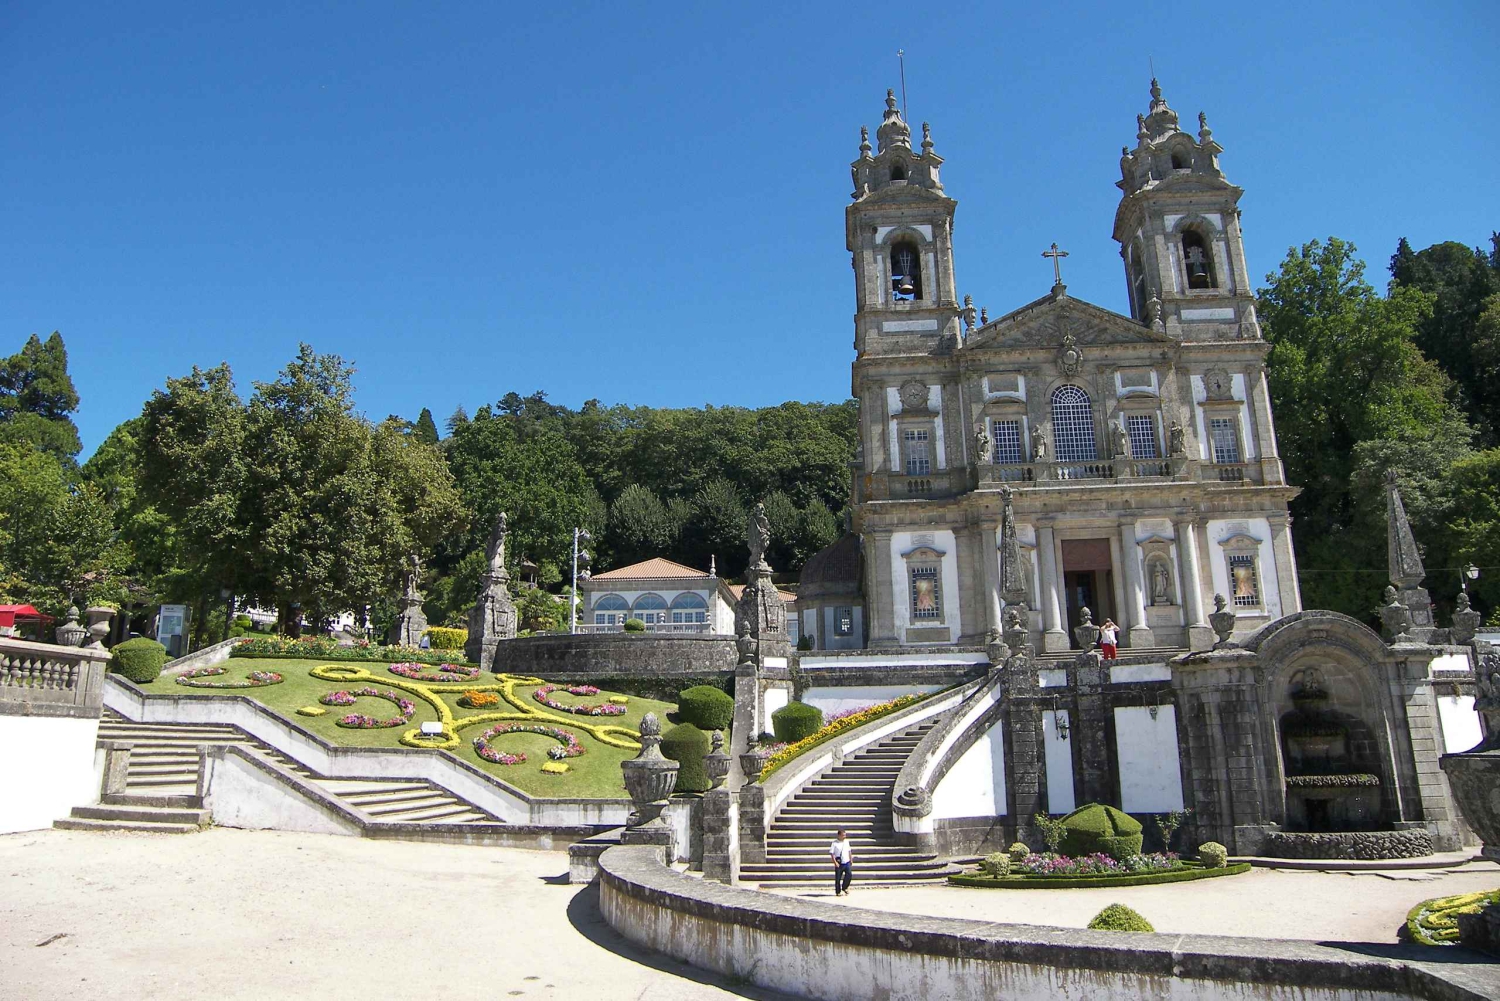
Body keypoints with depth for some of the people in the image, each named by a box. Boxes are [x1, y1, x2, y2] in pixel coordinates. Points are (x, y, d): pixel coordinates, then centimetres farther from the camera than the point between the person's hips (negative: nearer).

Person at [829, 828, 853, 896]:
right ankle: (838, 892, 17)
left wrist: (851, 859, 14)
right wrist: (835, 862, -16)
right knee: (838, 878, 2)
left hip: (847, 862, 4)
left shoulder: (846, 841, 7)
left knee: (849, 874, -11)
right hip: (839, 863, -4)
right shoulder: (835, 843, -9)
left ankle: (844, 888, 13)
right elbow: (831, 853, -10)